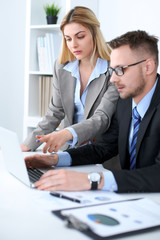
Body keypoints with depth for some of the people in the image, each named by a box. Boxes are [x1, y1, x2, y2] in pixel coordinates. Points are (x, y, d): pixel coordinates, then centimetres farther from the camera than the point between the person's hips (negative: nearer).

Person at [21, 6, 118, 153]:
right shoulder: (62, 67, 4)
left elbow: (102, 119, -22)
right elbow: (55, 112, 7)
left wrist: (67, 134, -40)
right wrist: (28, 144, -4)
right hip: (69, 149, 4)